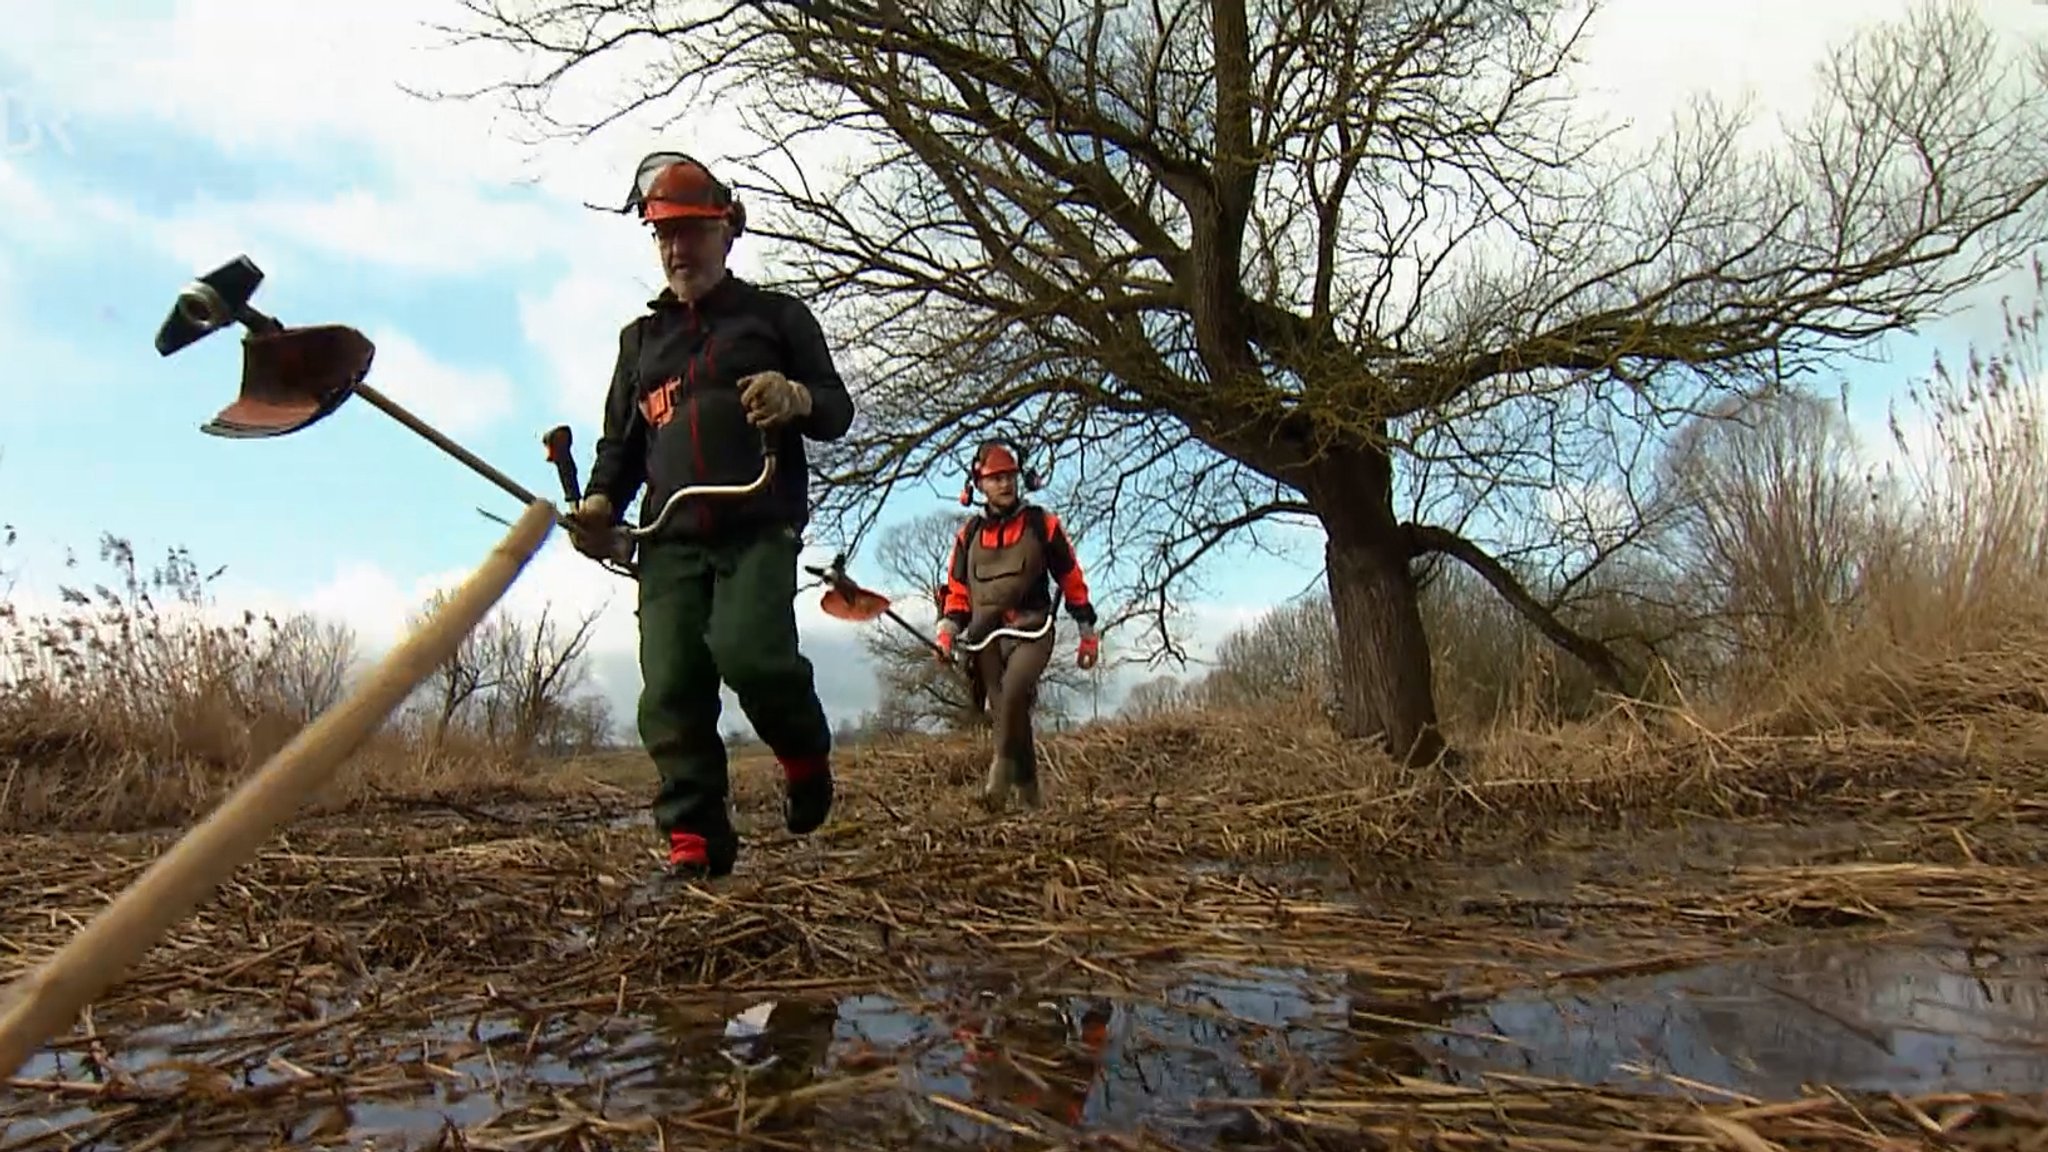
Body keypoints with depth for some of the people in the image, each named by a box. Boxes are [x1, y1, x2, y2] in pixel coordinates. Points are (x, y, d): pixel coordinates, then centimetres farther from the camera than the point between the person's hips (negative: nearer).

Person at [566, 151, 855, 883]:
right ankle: (694, 843, 0)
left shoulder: (776, 316, 14)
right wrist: (600, 500, 7)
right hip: (670, 536, 4)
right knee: (671, 691, -7)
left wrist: (799, 399, -15)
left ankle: (805, 755, 4)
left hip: (759, 526, -4)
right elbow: (620, 439, 27)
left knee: (748, 651, -25)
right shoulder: (641, 336, 26)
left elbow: (839, 411, 10)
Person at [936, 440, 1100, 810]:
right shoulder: (968, 534, 10)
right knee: (1007, 715, 2)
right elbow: (957, 590, 15)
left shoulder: (1043, 525, 2)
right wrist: (946, 631, 0)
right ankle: (1029, 794, 14)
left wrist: (1088, 634, 6)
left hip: (1031, 632, -3)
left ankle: (1002, 769, -15)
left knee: (1012, 692, -30)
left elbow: (1072, 581, 7)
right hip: (986, 637, 3)